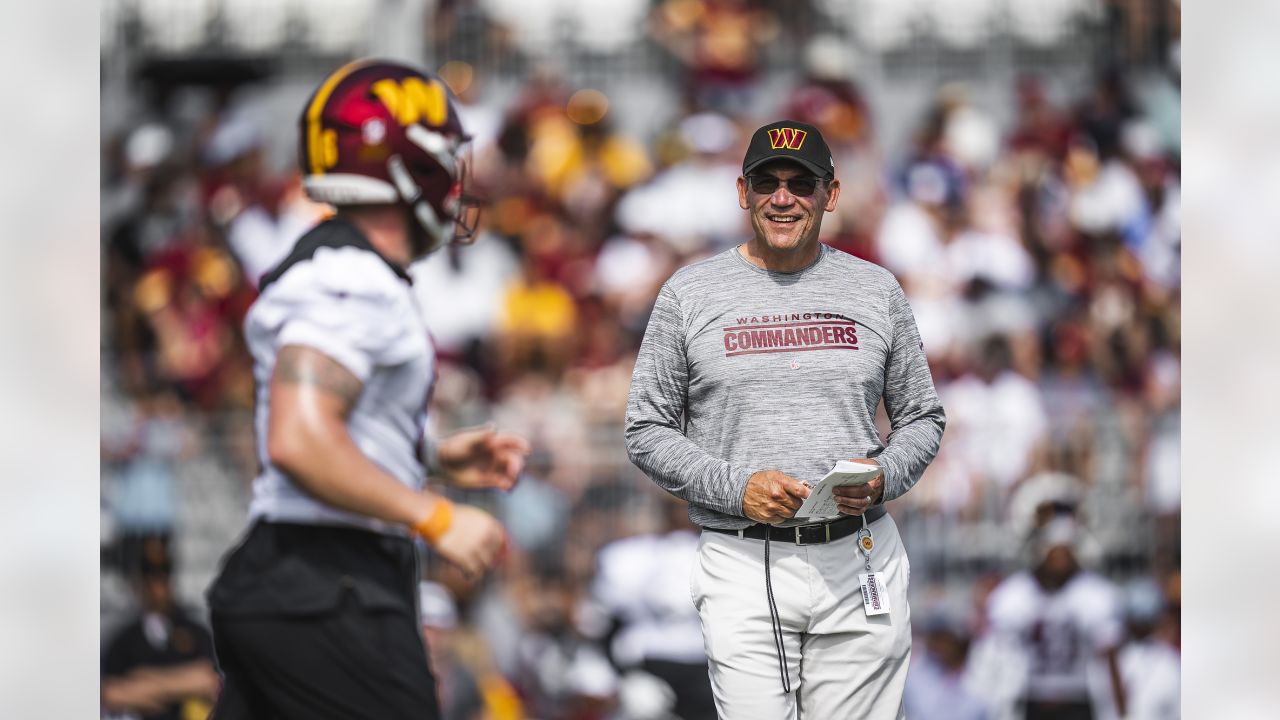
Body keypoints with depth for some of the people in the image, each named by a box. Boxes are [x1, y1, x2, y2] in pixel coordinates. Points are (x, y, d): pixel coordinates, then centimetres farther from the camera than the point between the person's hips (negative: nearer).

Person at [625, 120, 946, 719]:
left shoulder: (876, 289, 10)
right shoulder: (689, 293, 5)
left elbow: (923, 419, 16)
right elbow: (647, 433, 5)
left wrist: (882, 476, -6)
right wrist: (737, 488, -11)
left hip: (858, 556, 2)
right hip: (742, 565, -1)